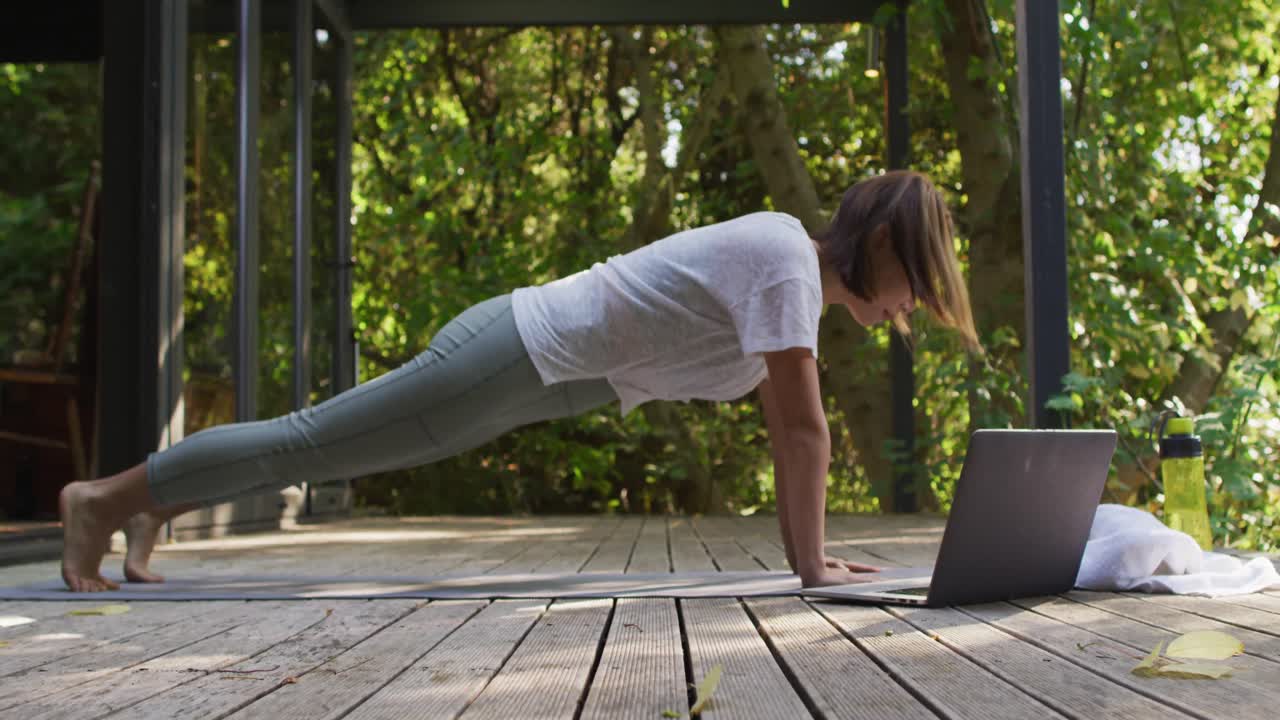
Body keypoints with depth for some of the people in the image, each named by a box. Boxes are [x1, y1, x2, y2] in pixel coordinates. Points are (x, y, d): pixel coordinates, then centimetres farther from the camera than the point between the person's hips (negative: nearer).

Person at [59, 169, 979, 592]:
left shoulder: (787, 257, 9)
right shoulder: (789, 263, -20)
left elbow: (788, 424, 13)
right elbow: (804, 429, -22)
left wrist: (805, 549, 11)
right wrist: (812, 564, -14)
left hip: (531, 350, 9)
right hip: (513, 358, -9)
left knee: (315, 443, 19)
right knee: (307, 442, 4)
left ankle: (153, 507, 34)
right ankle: (106, 497, 18)